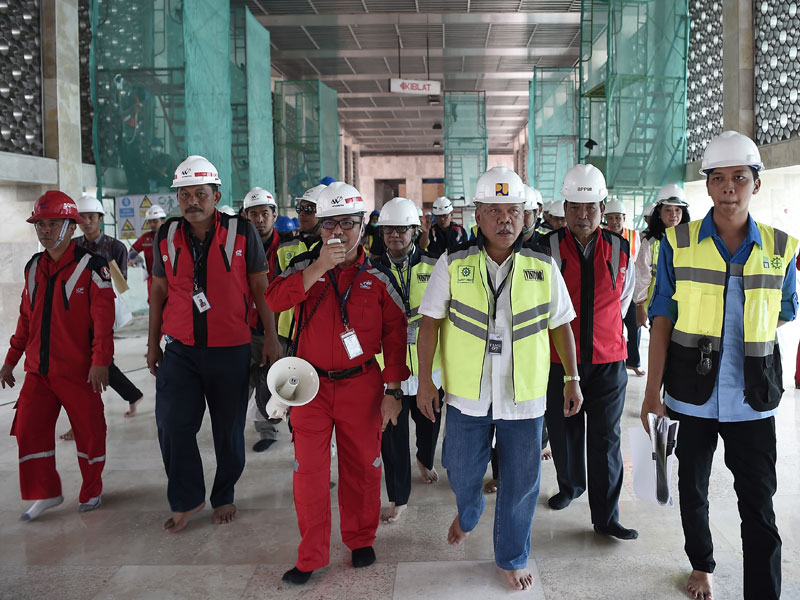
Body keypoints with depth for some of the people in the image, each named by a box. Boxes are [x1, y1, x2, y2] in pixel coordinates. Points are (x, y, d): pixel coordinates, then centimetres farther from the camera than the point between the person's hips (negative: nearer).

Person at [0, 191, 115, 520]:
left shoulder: (91, 267, -9)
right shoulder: (33, 267, 10)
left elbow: (103, 318, -14)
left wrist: (100, 361, -20)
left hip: (78, 370, -5)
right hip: (38, 370, 6)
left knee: (89, 431, 5)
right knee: (28, 430, 3)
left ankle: (91, 491, 24)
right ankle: (45, 493, 18)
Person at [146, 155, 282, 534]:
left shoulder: (241, 232, -5)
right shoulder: (167, 236, 4)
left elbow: (261, 288, -1)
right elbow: (159, 290, 12)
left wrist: (271, 338, -2)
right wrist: (153, 343, 14)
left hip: (230, 350, -2)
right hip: (180, 349, 2)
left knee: (229, 430, 9)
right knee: (172, 425, -3)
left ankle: (224, 497, 30)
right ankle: (186, 500, 18)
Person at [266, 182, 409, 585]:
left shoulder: (377, 278, 0)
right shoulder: (304, 266, 1)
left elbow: (395, 333, 1)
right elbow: (275, 300, -17)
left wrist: (392, 389, -2)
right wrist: (320, 267, -24)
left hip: (361, 385, 0)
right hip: (311, 385, 0)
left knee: (361, 466, 11)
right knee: (309, 471, 3)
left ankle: (361, 540, 32)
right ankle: (311, 556, 18)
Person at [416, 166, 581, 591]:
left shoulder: (544, 269, 1)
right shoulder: (452, 265, -3)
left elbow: (561, 326, 8)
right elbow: (430, 322, -2)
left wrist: (573, 378, 7)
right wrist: (425, 380, -5)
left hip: (524, 396, 1)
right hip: (467, 393, 0)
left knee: (521, 482, 9)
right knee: (462, 472, 14)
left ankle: (512, 558, 31)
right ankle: (467, 514, 49)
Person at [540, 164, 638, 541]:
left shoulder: (619, 250, 2)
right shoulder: (548, 249, -4)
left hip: (608, 361, 1)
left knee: (606, 439, 3)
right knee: (563, 432, 13)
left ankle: (606, 517, 13)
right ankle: (569, 486, 40)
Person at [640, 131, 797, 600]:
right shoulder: (679, 243, -4)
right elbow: (663, 320, -4)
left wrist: (748, 334, 0)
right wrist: (652, 392, -7)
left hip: (752, 400, 0)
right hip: (691, 395, 0)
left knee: (759, 505, 2)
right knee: (693, 491, 17)